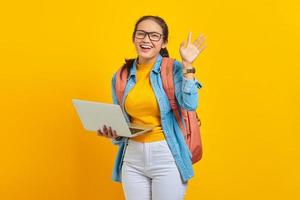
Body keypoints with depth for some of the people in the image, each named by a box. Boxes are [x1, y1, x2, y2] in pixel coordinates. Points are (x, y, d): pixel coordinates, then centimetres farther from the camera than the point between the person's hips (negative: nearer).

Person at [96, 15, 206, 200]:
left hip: (167, 157, -3)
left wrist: (187, 64, -20)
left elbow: (190, 104, -22)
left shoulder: (174, 69, -5)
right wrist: (113, 133, -7)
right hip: (133, 158, 3)